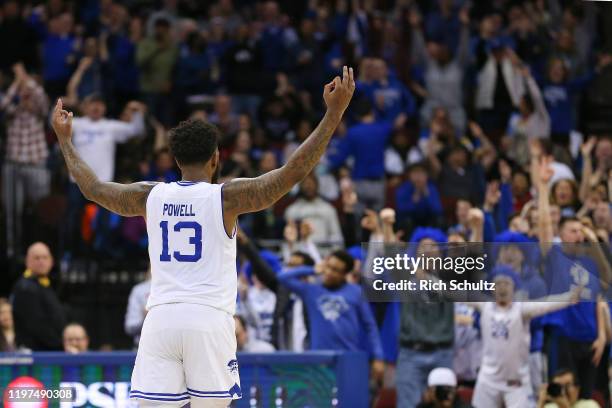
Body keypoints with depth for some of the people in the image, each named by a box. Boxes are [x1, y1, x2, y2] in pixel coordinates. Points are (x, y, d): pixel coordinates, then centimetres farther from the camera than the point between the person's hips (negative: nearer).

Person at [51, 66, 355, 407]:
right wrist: (334, 113, -3)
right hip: (209, 319, -3)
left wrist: (65, 139, 39)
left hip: (160, 318, 3)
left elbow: (93, 187, 24)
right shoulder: (225, 197, 0)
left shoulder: (150, 196, 10)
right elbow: (293, 172, -4)